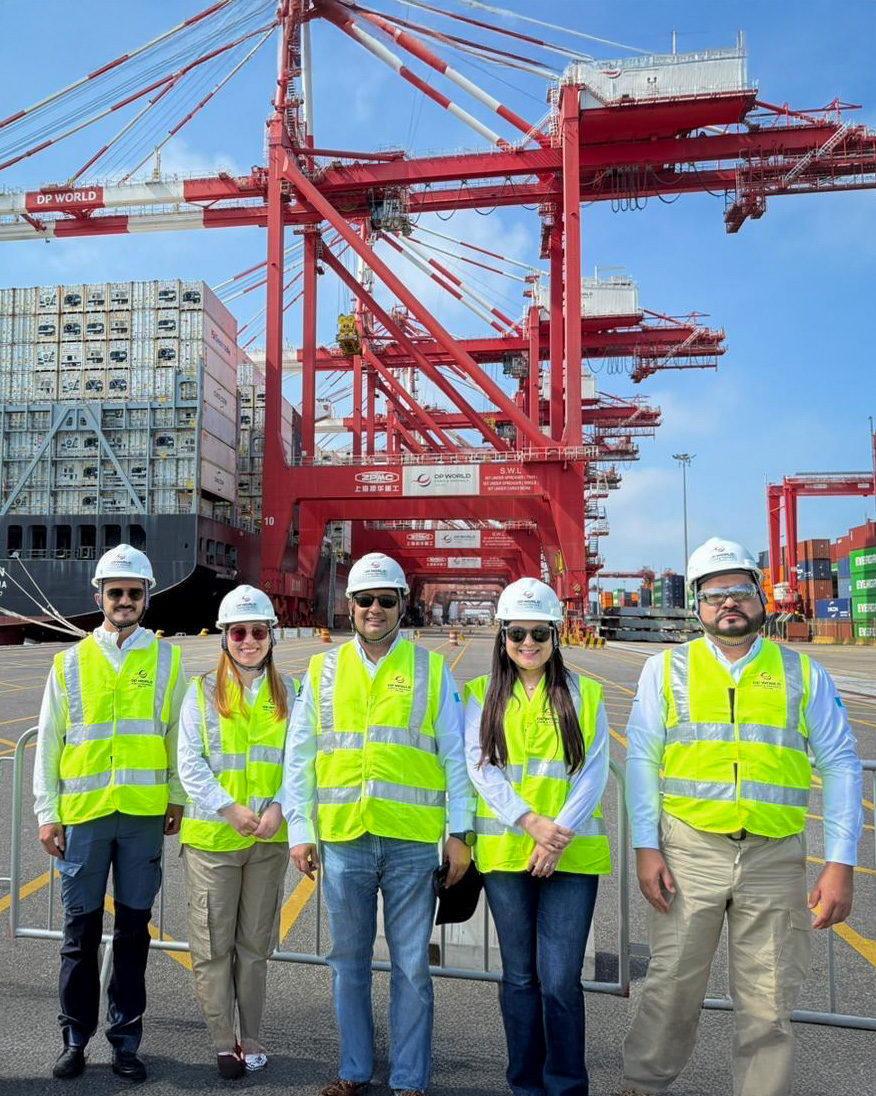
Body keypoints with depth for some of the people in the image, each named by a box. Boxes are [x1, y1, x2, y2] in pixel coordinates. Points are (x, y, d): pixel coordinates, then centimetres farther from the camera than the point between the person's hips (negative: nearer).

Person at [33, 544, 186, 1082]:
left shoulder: (168, 660, 3)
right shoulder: (70, 663, 5)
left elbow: (180, 735, 6)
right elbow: (49, 744, 6)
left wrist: (178, 799, 3)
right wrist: (48, 813, 2)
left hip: (144, 814, 0)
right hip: (82, 814, 0)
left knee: (133, 930, 9)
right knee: (82, 929, 10)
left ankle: (126, 1040, 23)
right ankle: (76, 1039, 26)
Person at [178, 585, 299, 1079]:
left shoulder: (288, 692, 3)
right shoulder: (202, 691, -1)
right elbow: (190, 763, -4)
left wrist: (279, 807, -14)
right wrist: (230, 809, -14)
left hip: (270, 838, 1)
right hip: (212, 835, -1)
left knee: (255, 942, 12)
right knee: (214, 943, 6)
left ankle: (251, 1036, 27)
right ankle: (224, 1040, 23)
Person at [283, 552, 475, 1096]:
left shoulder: (433, 670, 4)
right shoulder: (322, 671, 8)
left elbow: (455, 757, 4)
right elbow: (299, 757, 9)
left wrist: (460, 833, -1)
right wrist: (300, 832, 4)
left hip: (412, 842, -1)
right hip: (342, 841, 2)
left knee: (411, 966, 7)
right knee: (349, 962, 14)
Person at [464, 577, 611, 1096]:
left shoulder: (585, 693, 4)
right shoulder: (481, 695, 5)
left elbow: (595, 771, -1)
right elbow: (480, 766, -4)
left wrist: (560, 832, -13)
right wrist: (530, 822, -16)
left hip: (572, 854, -1)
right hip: (505, 852, 1)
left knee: (560, 979, -2)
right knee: (519, 975, 12)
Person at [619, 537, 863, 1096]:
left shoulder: (803, 673, 5)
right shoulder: (667, 669, 3)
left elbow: (840, 766, 4)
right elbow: (643, 760, 2)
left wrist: (840, 865, -3)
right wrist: (646, 849, -5)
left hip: (776, 859, 1)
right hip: (690, 852, 0)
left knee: (769, 1003, 10)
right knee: (672, 988, 8)